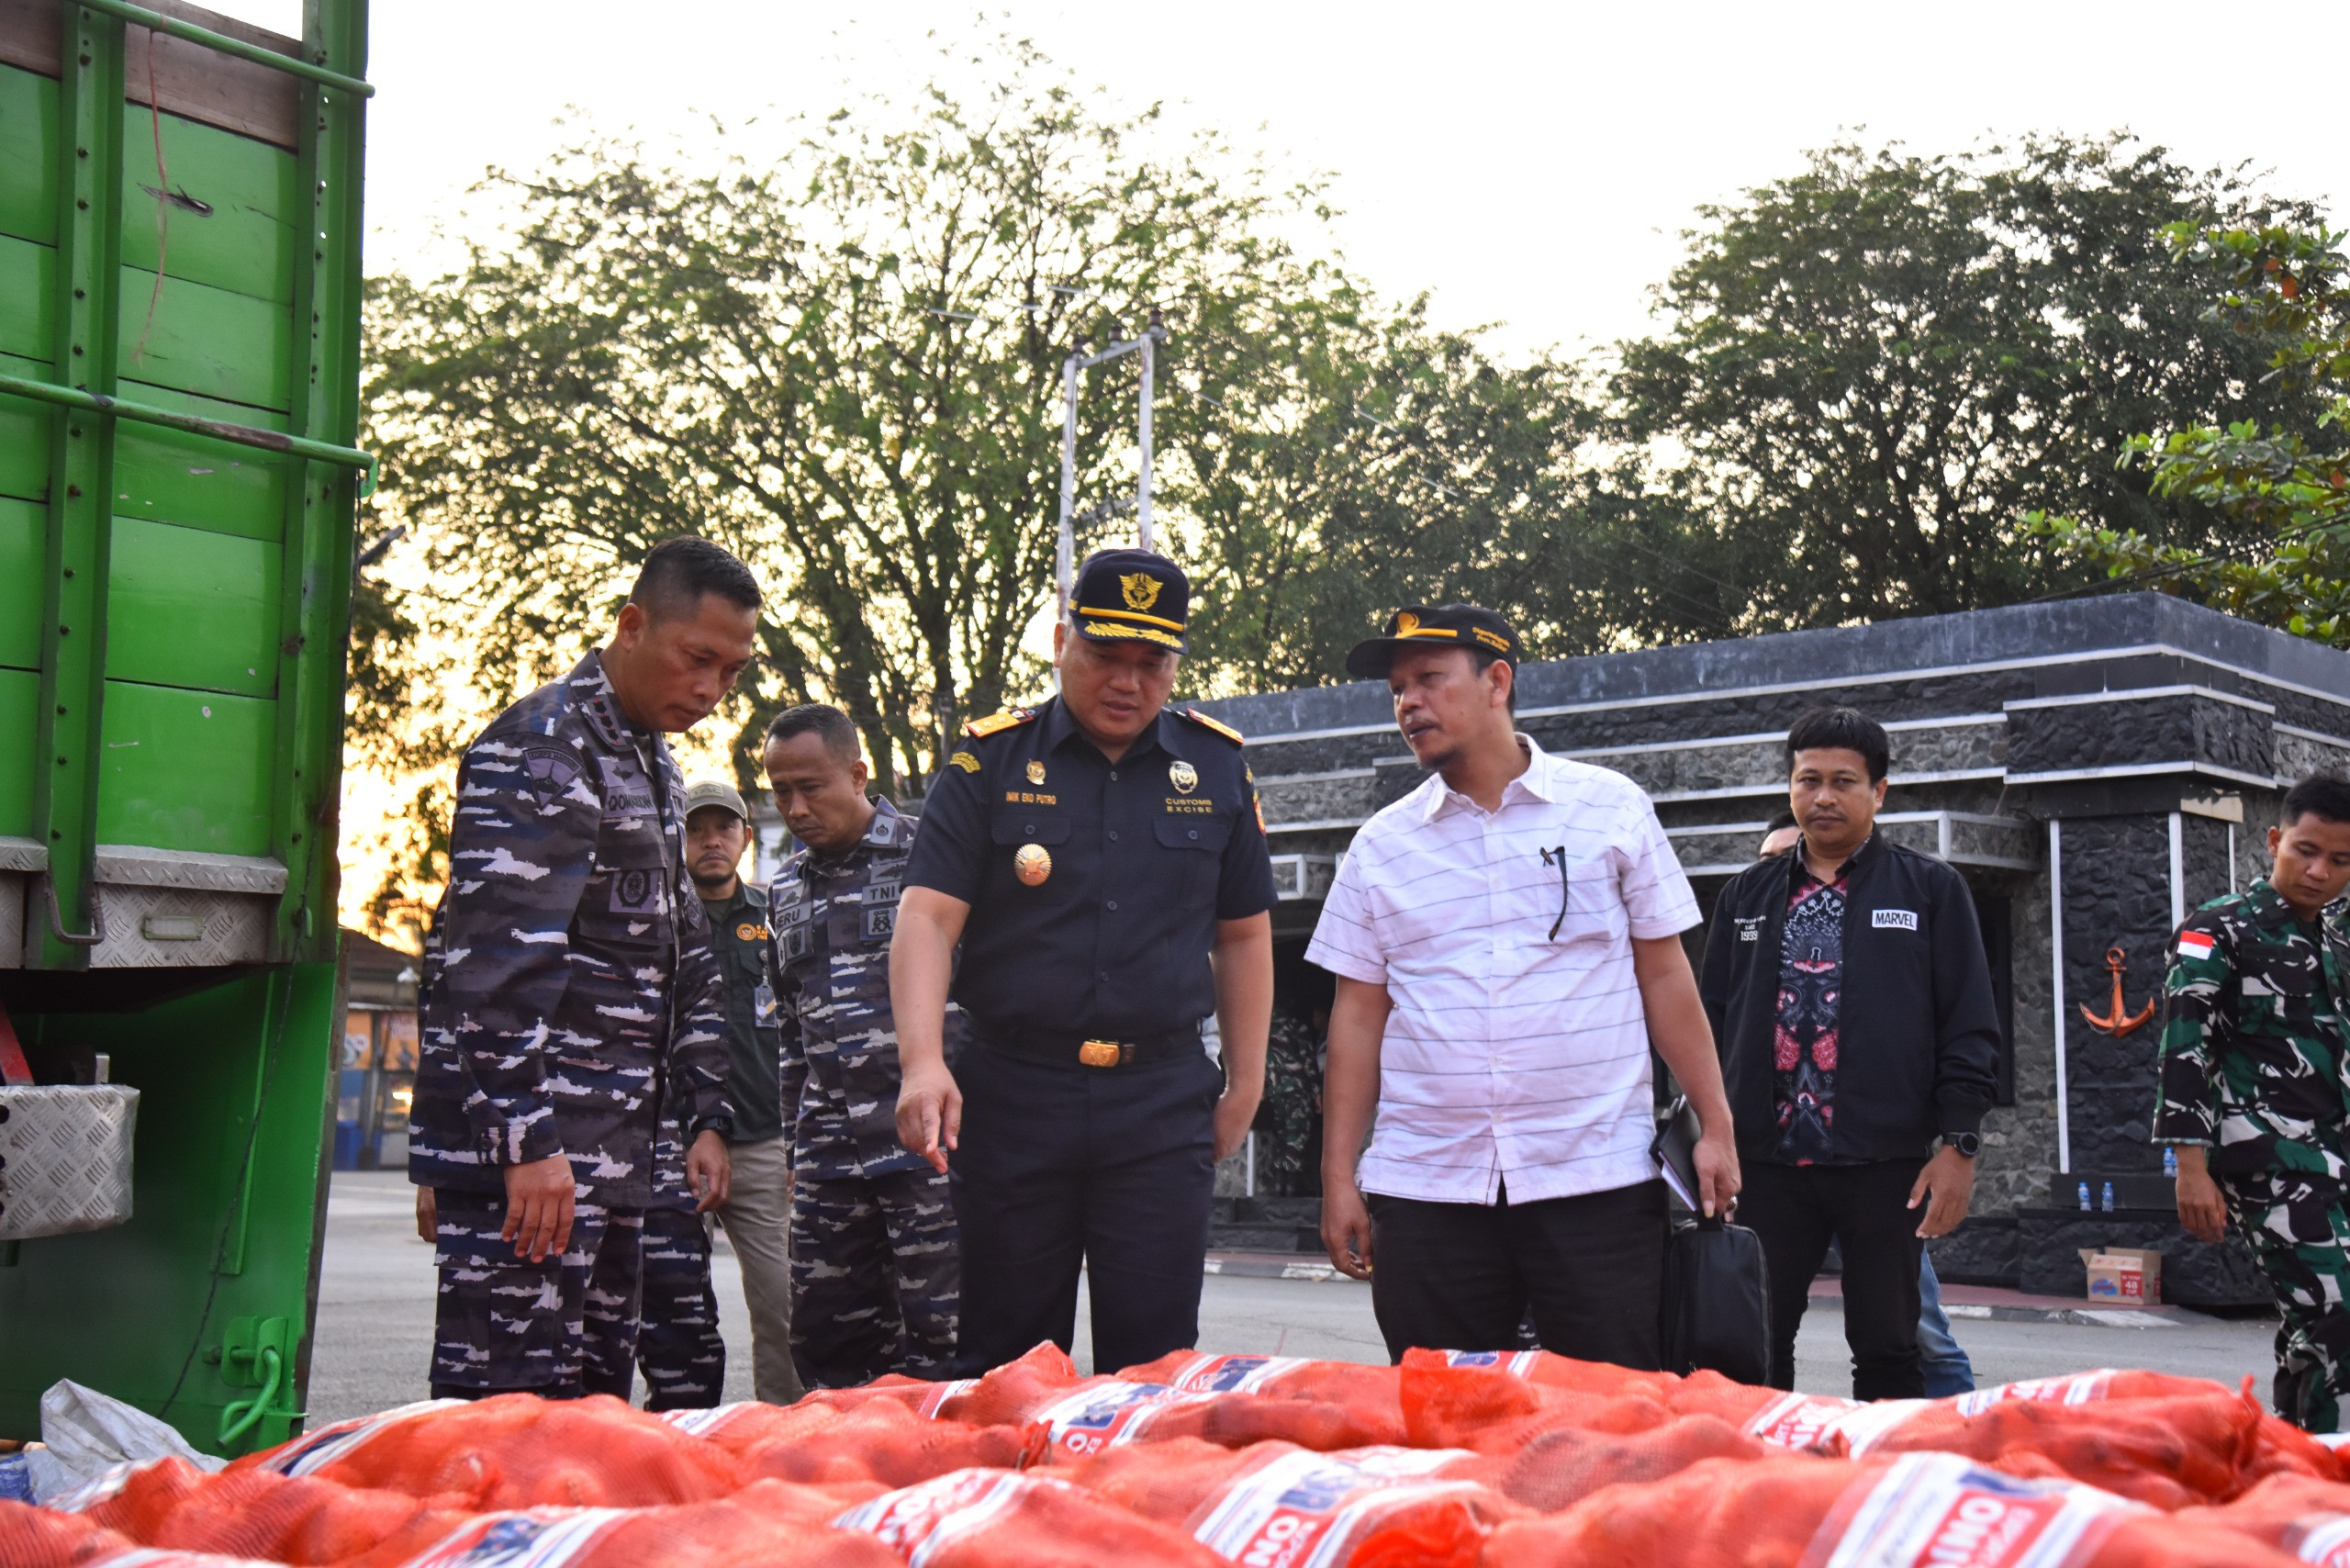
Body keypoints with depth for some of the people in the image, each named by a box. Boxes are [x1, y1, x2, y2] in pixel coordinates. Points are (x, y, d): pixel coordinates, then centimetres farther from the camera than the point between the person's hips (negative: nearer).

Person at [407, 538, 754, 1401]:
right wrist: (529, 1141, -25)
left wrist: (705, 1116, 17)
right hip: (521, 1144, -9)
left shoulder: (656, 764, 20)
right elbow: (500, 959, -20)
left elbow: (684, 961, 24)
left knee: (596, 1394, 11)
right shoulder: (539, 747, -10)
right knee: (510, 1397, -10)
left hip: (613, 1149, 10)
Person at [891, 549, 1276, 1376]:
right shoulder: (993, 758, 1)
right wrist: (923, 1061, -20)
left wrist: (1244, 1086, 12)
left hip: (1163, 1100, 1)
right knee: (1003, 1360, 7)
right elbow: (928, 916, -6)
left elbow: (1243, 935, 15)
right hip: (1010, 1095, -1)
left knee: (1154, 1361, 1)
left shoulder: (1216, 765, 9)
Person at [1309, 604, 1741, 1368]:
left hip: (1597, 1181, -2)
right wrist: (1339, 1177, 5)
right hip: (1424, 1190, 2)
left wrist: (1715, 1126, 2)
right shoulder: (1381, 845, 10)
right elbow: (1358, 1015, 10)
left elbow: (1665, 975, 7)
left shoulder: (1610, 807, 5)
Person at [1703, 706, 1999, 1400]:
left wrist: (1959, 1144, -6)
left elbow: (1968, 1025, 2)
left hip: (1886, 1164, -2)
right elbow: (1712, 1022, 15)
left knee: (1887, 1354, 5)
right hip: (1767, 1161, 3)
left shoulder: (1931, 889, 5)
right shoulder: (1747, 895, 14)